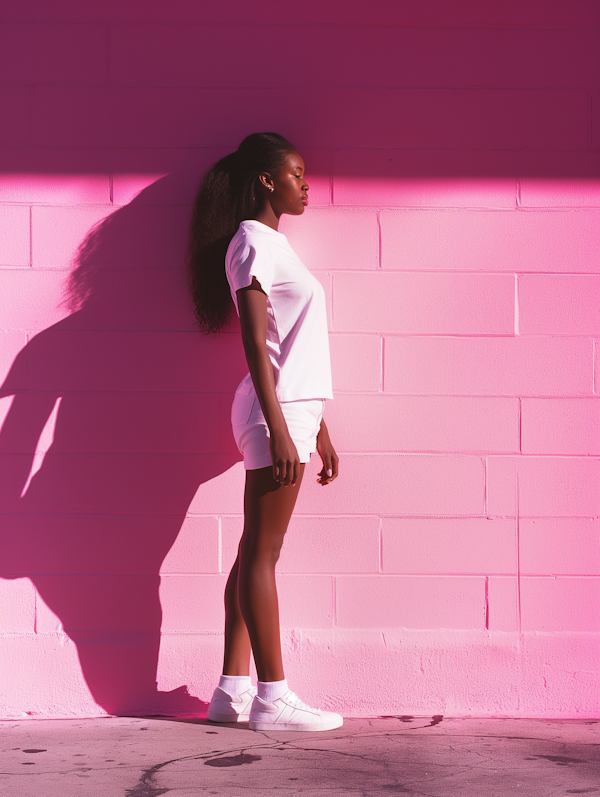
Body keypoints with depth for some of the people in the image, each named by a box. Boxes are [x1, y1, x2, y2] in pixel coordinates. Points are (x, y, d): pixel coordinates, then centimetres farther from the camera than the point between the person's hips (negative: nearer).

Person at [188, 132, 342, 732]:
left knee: (256, 551, 9)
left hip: (292, 408, 9)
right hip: (276, 409, -9)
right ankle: (272, 698, -4)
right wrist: (278, 428, -23)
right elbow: (255, 342, -17)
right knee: (262, 552, -6)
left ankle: (233, 688, 12)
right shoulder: (253, 243, -9)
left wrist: (318, 429, 21)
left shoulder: (274, 245, 20)